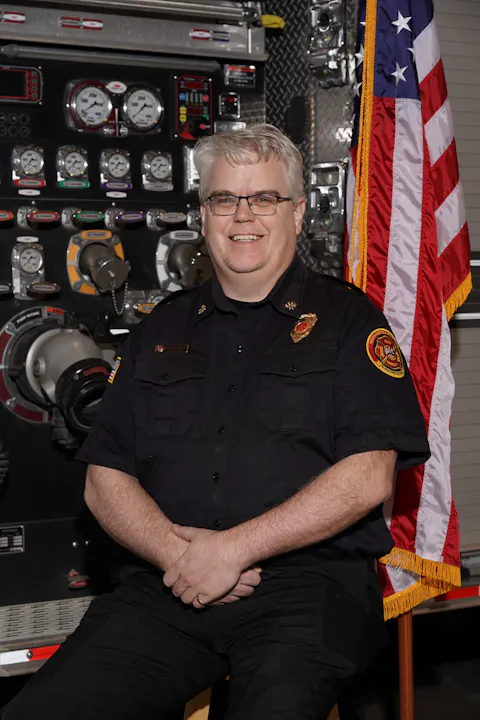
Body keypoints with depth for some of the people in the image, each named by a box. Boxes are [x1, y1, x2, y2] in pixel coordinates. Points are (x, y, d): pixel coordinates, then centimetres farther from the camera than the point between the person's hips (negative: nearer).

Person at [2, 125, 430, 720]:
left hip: (309, 581, -3)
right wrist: (179, 554, -7)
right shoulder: (164, 328, 19)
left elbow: (369, 477, -5)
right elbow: (104, 480, 13)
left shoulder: (345, 318, 7)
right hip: (168, 586, 3)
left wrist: (234, 548, -11)